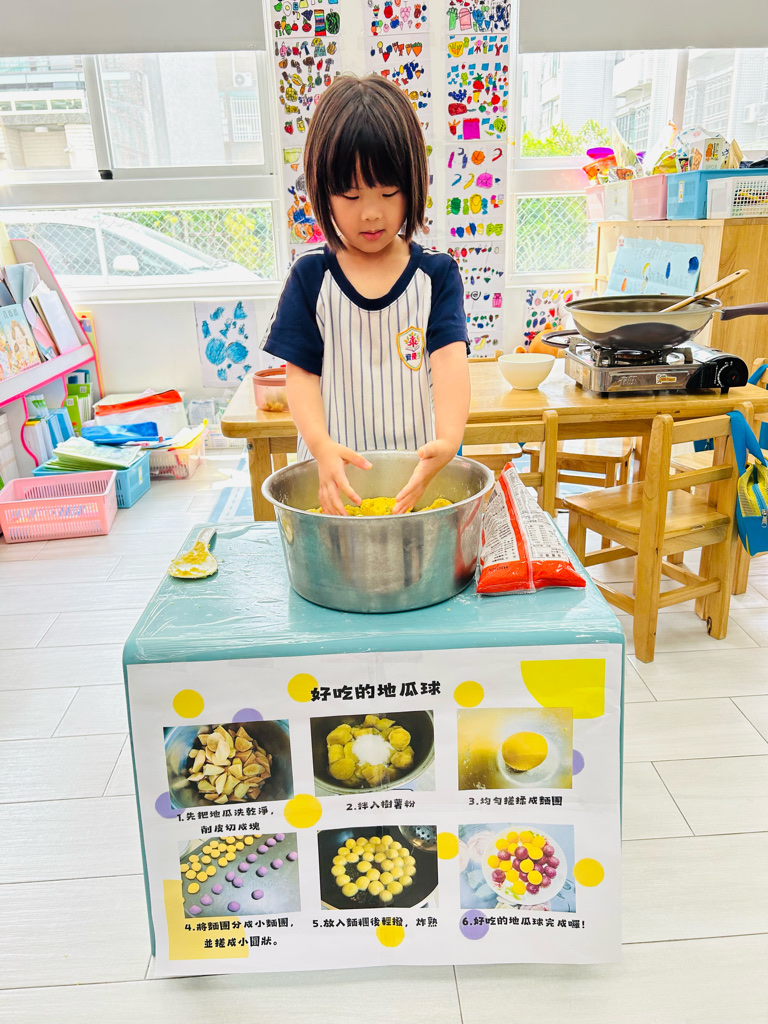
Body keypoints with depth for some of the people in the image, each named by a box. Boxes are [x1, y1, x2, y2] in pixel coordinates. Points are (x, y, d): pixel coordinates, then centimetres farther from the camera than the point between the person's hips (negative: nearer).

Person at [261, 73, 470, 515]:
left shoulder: (438, 274, 0)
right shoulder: (310, 278, 1)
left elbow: (450, 359, -12)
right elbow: (301, 371, -2)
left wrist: (448, 440, -30)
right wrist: (321, 445, -21)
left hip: (421, 467, 0)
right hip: (337, 467, 0)